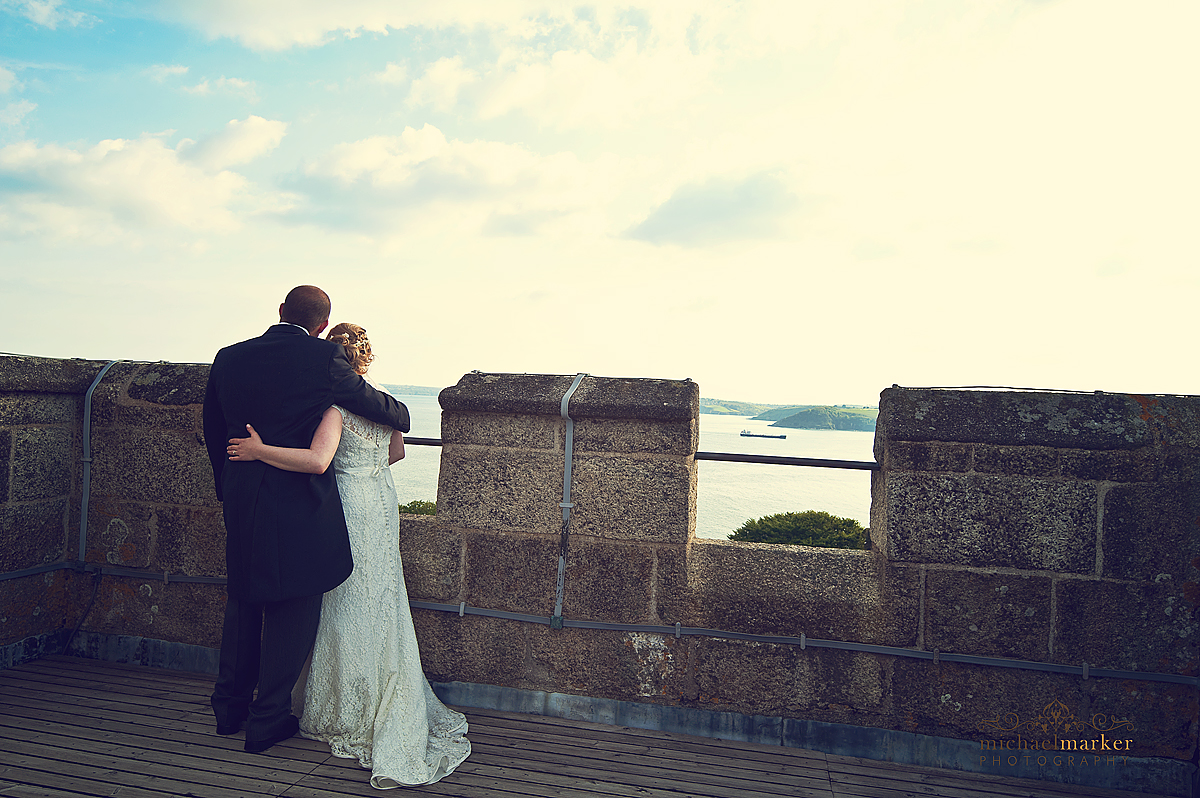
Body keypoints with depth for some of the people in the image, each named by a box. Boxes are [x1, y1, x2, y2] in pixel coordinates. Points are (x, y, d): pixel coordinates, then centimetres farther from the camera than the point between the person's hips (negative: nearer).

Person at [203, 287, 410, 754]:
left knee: (244, 600, 22)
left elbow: (213, 432, 14)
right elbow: (376, 406, 0)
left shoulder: (228, 359, 4)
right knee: (293, 610, 8)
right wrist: (401, 417, 23)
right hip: (301, 506, -6)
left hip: (241, 504, 6)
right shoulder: (325, 359, -13)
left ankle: (230, 707, 36)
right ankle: (268, 720, 18)